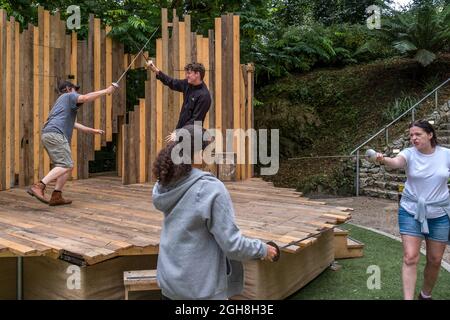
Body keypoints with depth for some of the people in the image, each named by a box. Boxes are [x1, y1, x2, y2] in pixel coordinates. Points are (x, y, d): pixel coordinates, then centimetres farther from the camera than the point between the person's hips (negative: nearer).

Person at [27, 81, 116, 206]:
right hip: (55, 134, -10)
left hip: (47, 135, 10)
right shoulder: (69, 96, 9)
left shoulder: (62, 101, 35)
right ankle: (38, 187, -27)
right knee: (66, 165, -17)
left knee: (68, 165, 10)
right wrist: (105, 91, -7)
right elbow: (86, 98, -13)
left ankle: (56, 197, 6)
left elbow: (72, 124, 38)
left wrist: (92, 130, 38)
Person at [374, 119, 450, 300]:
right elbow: (396, 162, -32)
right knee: (410, 257, -8)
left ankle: (426, 295, 35)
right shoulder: (409, 154, -10)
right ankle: (408, 298, -1)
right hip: (411, 212, -2)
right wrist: (384, 160, -54)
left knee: (435, 260, 12)